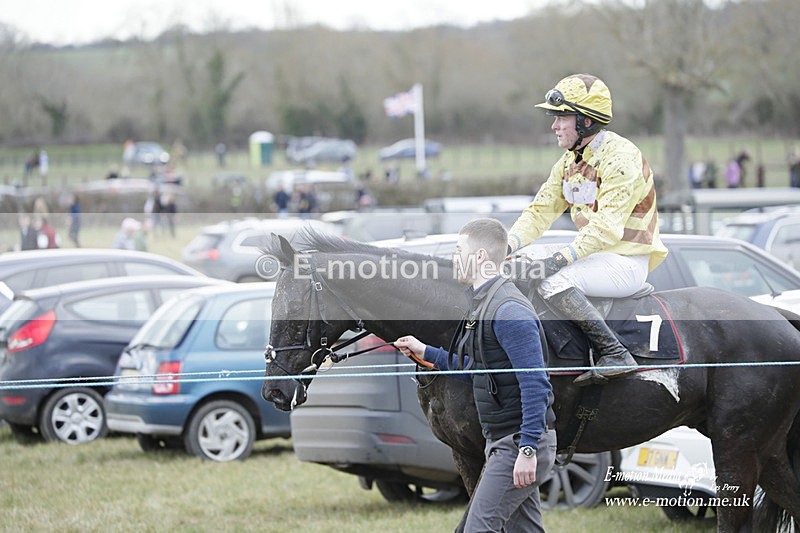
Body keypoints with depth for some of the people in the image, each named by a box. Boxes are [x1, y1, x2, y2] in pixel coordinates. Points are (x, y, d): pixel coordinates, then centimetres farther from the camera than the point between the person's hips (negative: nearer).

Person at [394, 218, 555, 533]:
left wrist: (528, 450, -27)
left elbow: (535, 384, -24)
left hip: (519, 443, -10)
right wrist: (425, 353, 24)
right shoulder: (483, 303, 14)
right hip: (503, 442, 10)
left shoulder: (509, 311, -19)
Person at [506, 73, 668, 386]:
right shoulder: (569, 162, 12)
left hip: (628, 263, -9)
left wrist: (559, 260, -32)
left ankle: (616, 356, -28)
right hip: (594, 256, 9)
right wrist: (506, 246, -10)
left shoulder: (620, 156, -17)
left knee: (552, 281, -29)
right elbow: (539, 212, 8)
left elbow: (606, 226, -26)